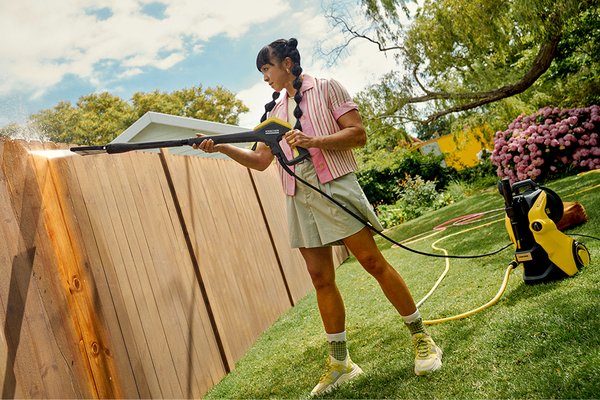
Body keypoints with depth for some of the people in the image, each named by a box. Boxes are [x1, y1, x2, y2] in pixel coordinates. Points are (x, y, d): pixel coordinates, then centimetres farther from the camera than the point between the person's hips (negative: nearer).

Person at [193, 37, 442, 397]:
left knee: (373, 261, -7)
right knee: (321, 279, 4)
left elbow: (359, 134, -5)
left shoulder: (326, 88, 4)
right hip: (299, 198, 5)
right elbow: (260, 161, 17)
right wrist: (220, 147, 5)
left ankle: (421, 337, 9)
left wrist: (314, 141, -18)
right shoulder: (275, 110, 19)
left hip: (335, 186, -5)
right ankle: (340, 363, 14)